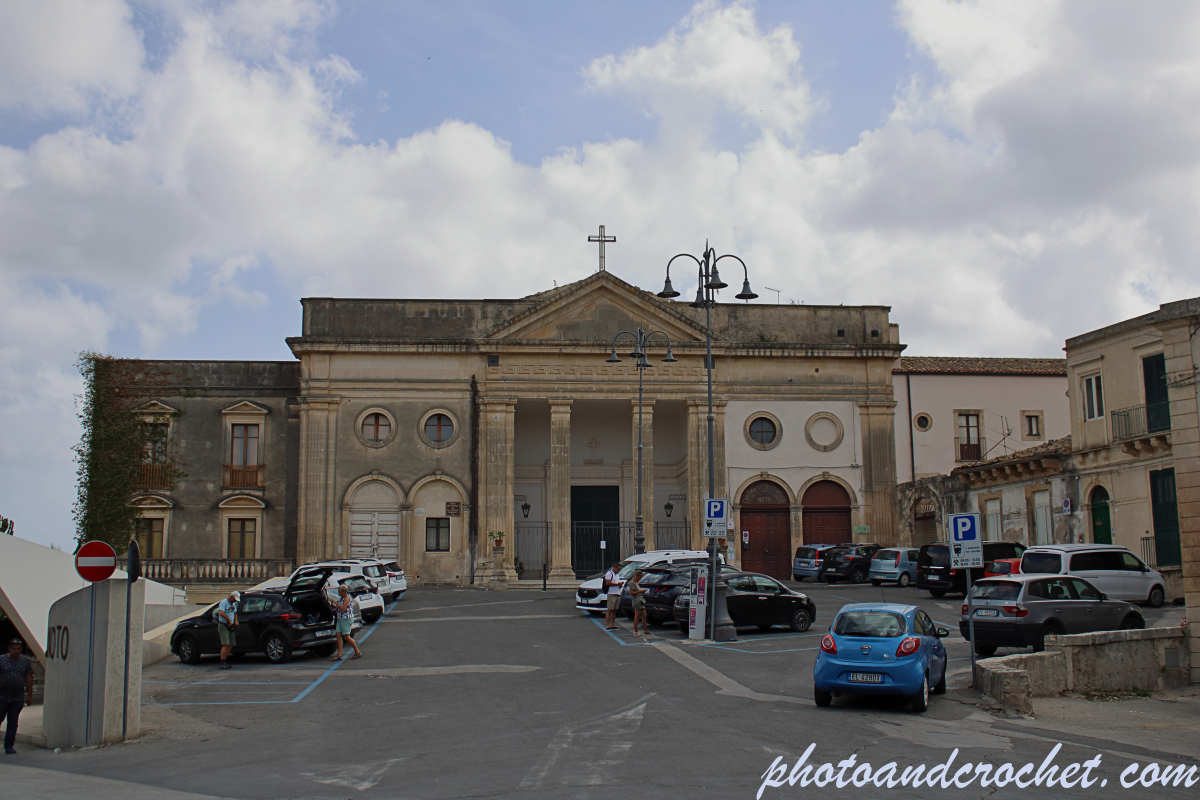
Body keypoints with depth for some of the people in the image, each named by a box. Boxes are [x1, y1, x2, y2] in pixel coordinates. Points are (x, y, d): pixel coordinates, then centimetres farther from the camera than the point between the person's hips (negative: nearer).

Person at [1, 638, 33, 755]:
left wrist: (29, 695, 7)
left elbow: (28, 679, 10)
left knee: (13, 722, 4)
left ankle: (9, 745, 10)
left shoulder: (25, 661, 7)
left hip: (18, 698, 2)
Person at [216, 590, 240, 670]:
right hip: (223, 625, -9)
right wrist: (229, 620, -20)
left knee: (230, 645, 6)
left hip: (230, 626, 9)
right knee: (226, 645, -17)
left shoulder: (233, 604, 17)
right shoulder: (223, 602, -11)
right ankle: (222, 664, -17)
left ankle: (225, 662, 13)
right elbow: (221, 613, -25)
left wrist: (235, 621, 11)